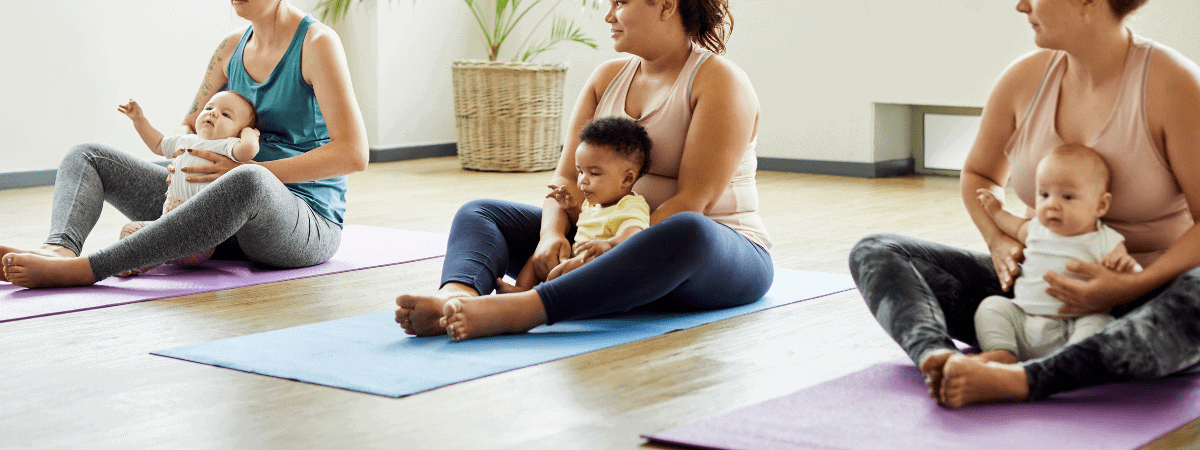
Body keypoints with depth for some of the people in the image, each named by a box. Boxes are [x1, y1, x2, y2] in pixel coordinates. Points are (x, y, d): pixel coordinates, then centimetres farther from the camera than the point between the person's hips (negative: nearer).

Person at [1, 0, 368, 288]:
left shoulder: (317, 43, -8)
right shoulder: (233, 47, 12)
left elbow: (353, 154, -18)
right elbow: (188, 130, 22)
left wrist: (247, 171, -20)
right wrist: (183, 162, -3)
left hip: (308, 225, -7)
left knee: (248, 184, -45)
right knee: (87, 157, 3)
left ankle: (84, 269, -44)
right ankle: (60, 248, -31)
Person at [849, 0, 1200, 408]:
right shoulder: (1025, 79, 1)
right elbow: (979, 175, 19)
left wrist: (1132, 287, -29)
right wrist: (1000, 241, -2)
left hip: (1142, 300, -5)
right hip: (1040, 288, 5)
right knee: (874, 252, -10)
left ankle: (1018, 381, -52)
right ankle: (937, 358, -42)